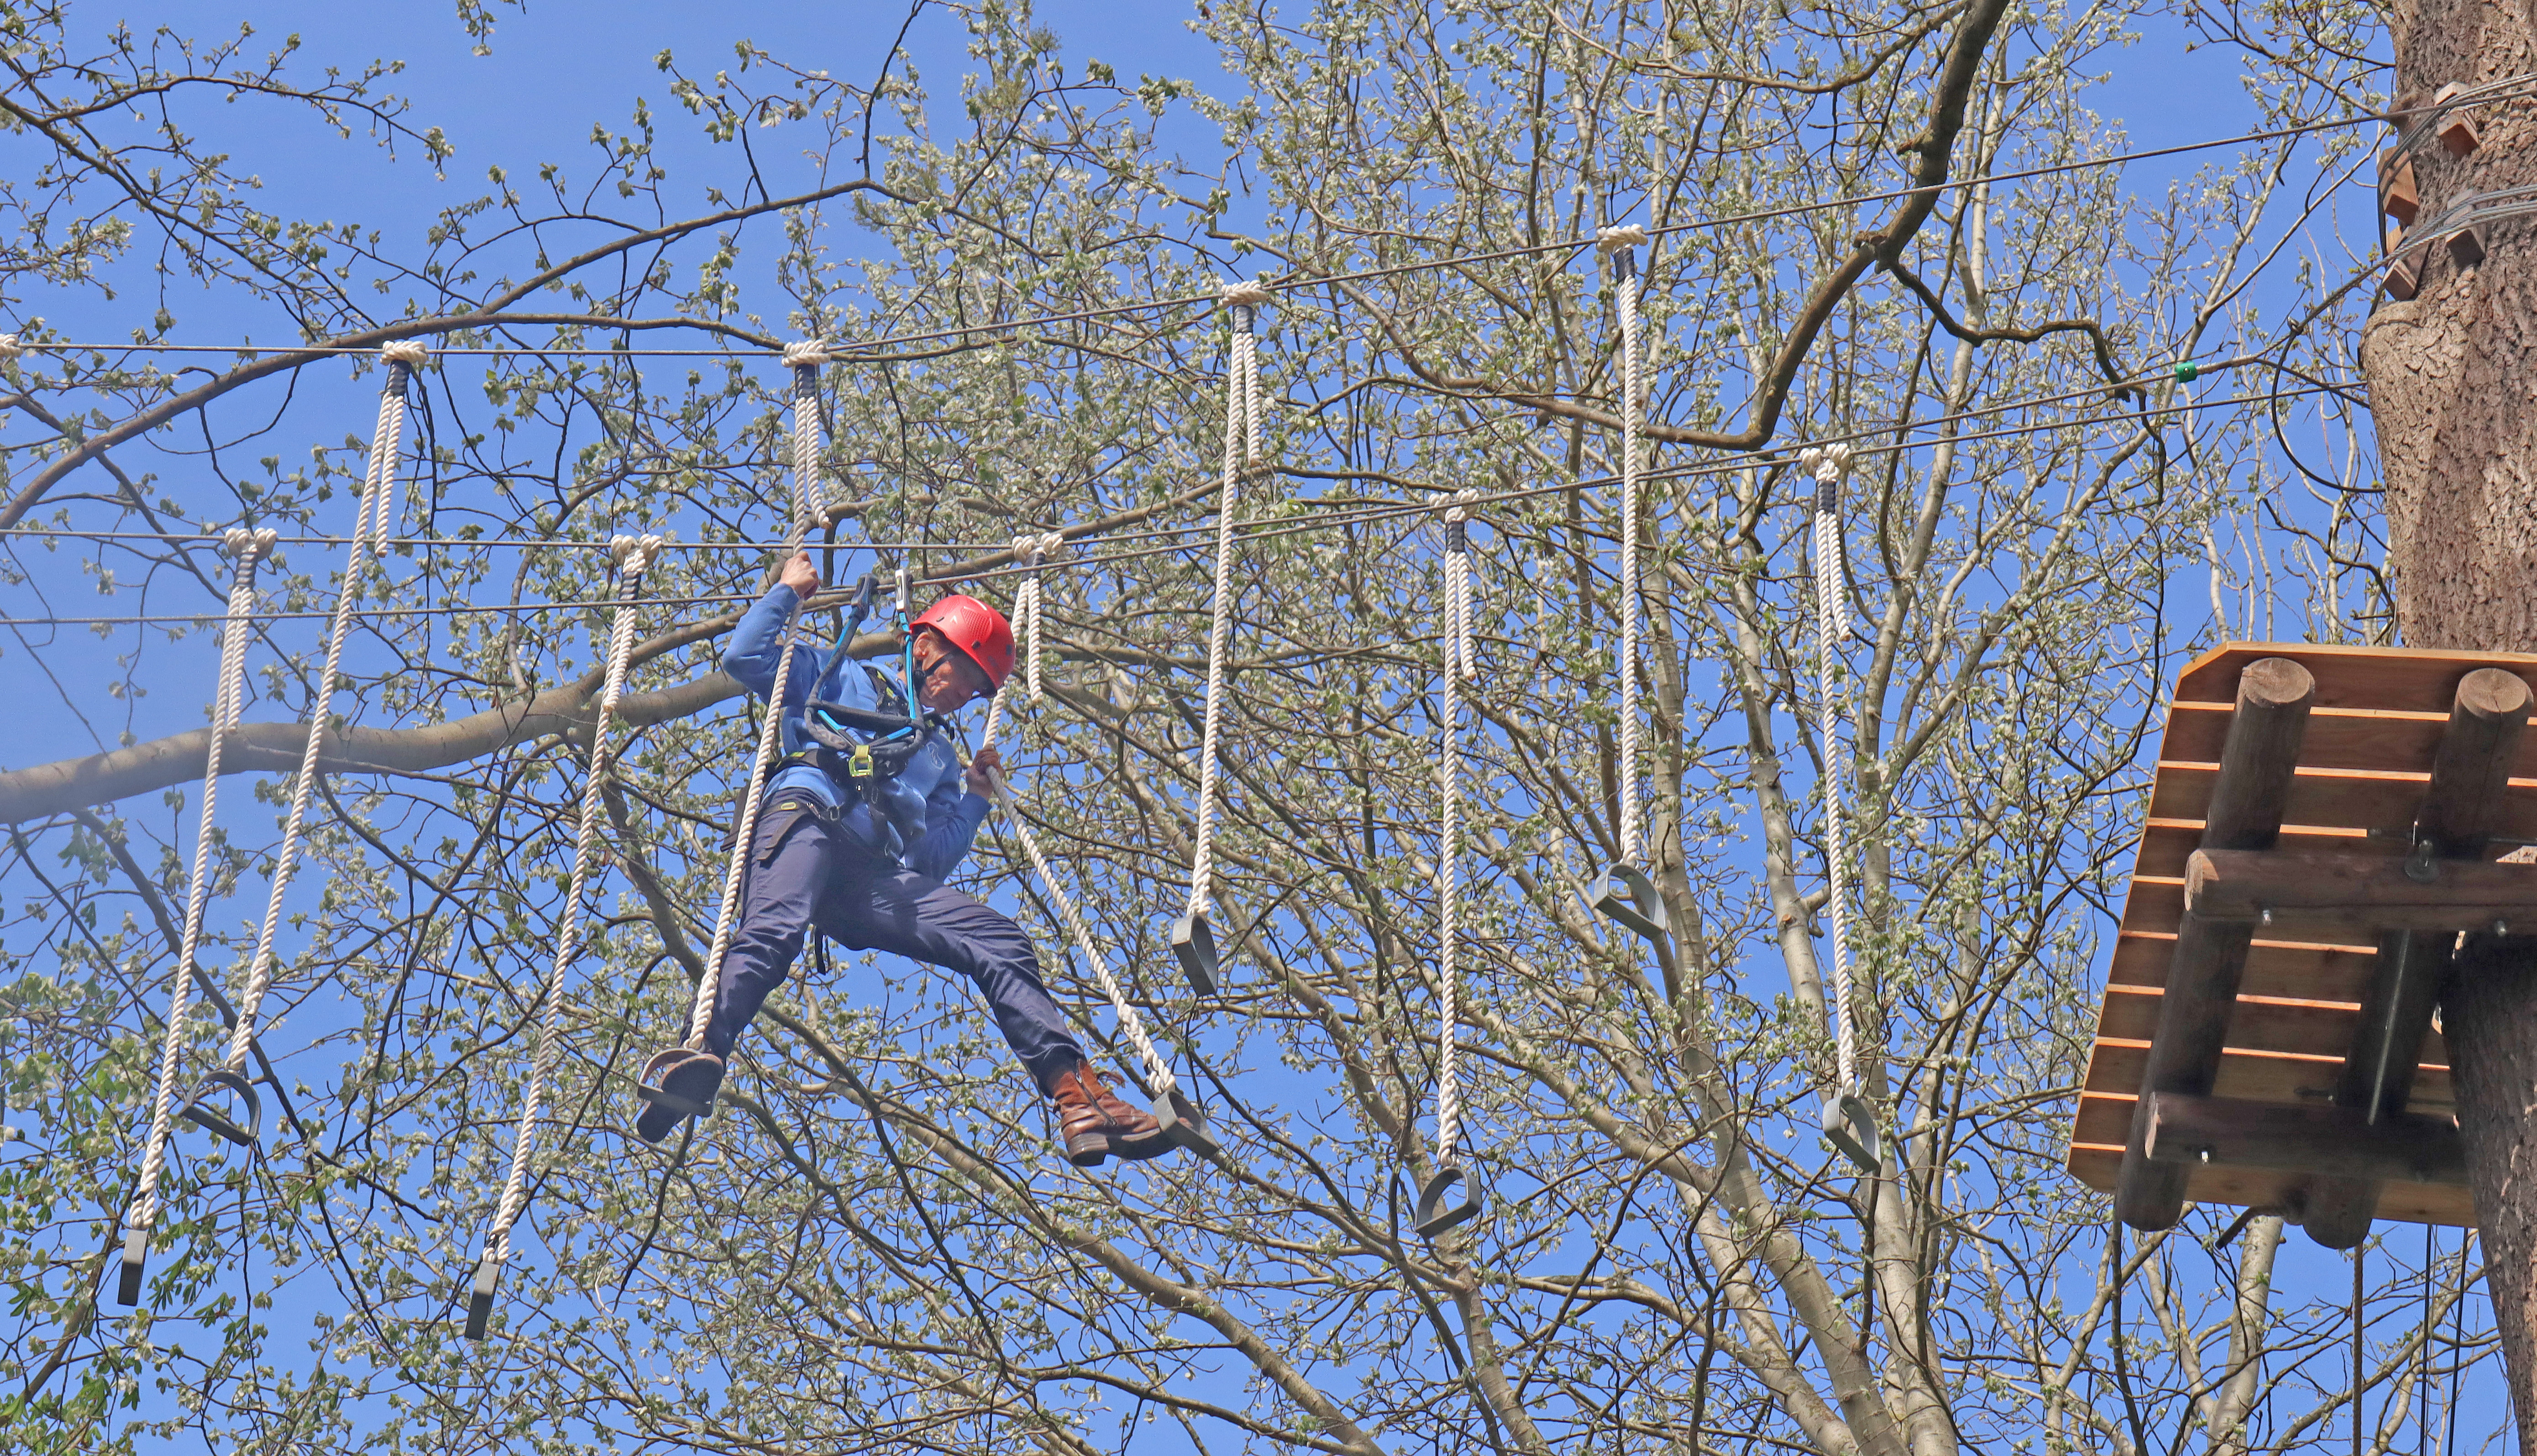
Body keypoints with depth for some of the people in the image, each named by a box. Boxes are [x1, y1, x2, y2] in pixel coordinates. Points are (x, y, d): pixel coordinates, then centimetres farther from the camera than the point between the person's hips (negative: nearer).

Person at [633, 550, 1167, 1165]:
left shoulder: (940, 757, 38)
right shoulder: (839, 680, 30)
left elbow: (931, 861, 26)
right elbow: (746, 656, 18)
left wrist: (975, 797, 22)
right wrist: (788, 592, 25)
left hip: (879, 878, 4)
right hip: (806, 819, -4)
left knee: (1001, 943, -15)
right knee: (771, 935, -38)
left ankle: (1078, 1097, -27)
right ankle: (701, 1057, -62)